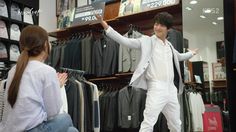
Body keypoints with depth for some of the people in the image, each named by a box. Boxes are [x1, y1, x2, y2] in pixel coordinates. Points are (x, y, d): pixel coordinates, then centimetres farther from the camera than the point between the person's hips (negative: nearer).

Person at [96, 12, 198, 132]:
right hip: (156, 88, -6)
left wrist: (191, 53, 52)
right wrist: (105, 25, -23)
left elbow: (179, 57, 38)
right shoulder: (147, 41, -1)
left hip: (171, 89, 7)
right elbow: (125, 41, -13)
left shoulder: (169, 45, 16)